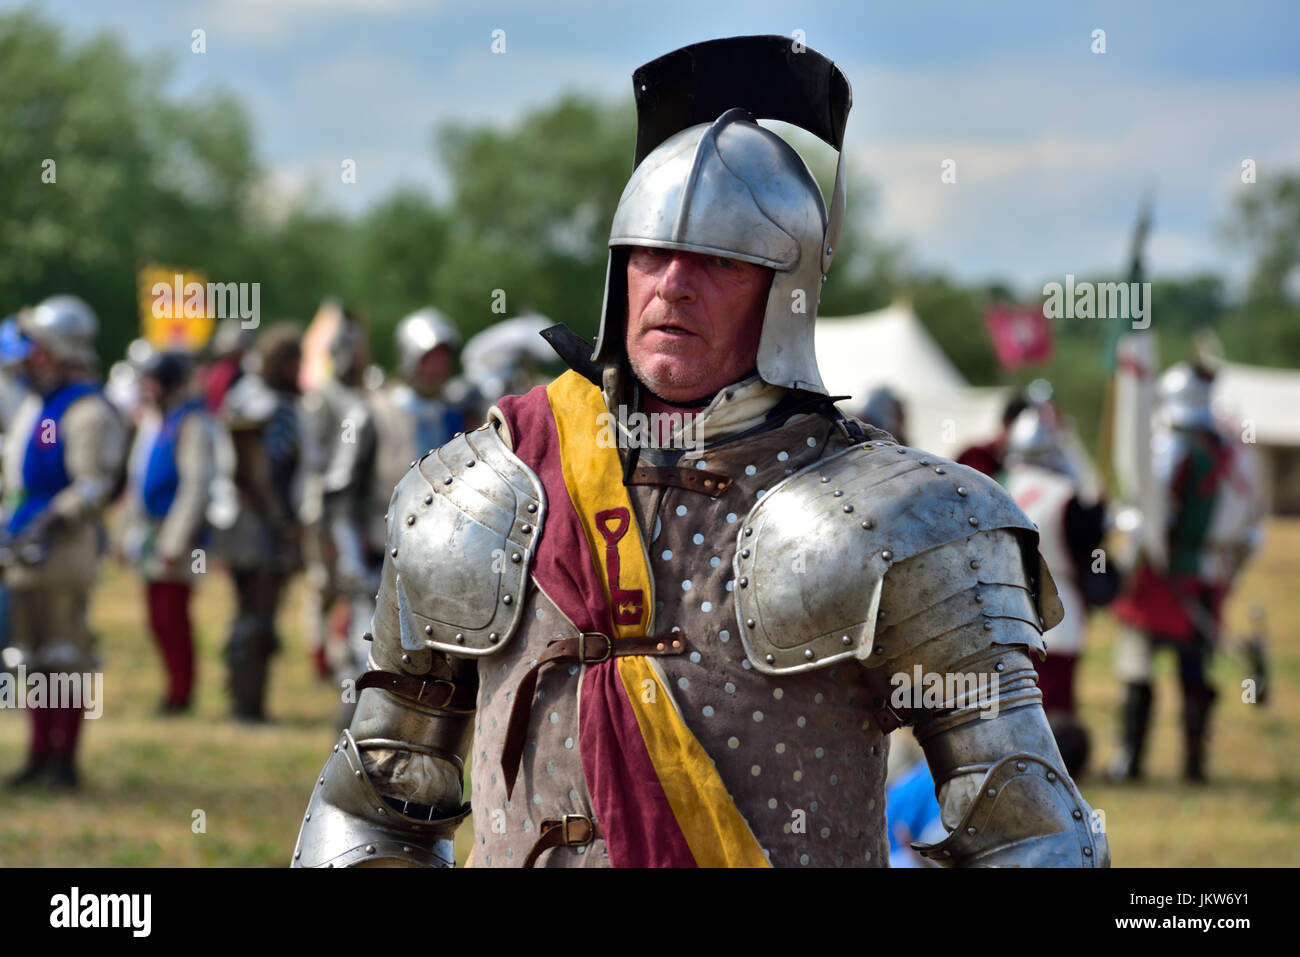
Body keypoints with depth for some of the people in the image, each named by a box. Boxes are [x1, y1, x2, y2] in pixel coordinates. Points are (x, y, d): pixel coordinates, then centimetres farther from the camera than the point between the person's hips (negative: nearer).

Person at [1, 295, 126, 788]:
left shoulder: (88, 412, -12)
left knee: (65, 654, -6)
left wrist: (49, 525, -25)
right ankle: (40, 754, 19)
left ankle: (64, 758, -3)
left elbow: (93, 487, -18)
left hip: (64, 545, -9)